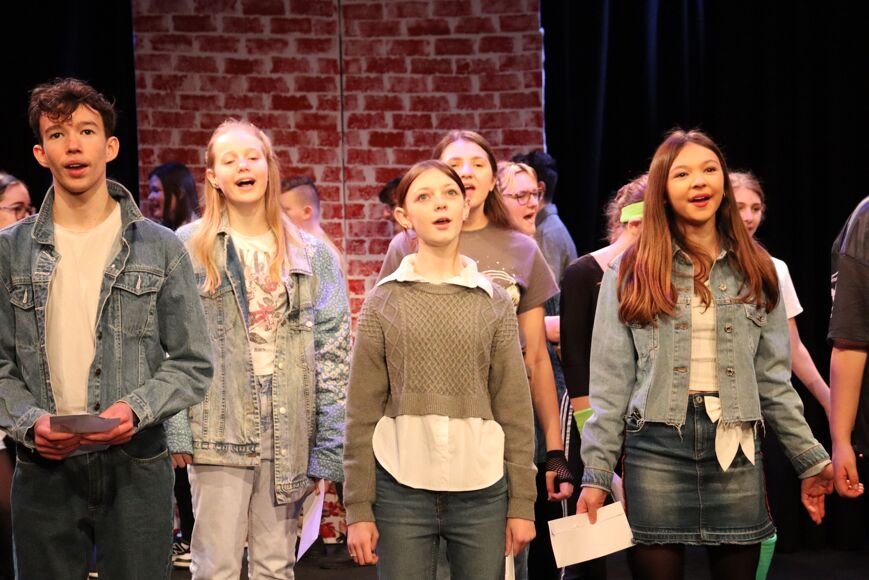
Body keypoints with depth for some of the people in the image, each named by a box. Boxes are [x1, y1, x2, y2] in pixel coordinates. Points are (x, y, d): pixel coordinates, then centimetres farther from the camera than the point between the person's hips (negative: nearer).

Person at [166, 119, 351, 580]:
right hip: (218, 432, -2)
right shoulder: (188, 248, 2)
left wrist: (327, 447, -2)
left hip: (288, 433, 2)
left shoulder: (311, 254, 8)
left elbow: (333, 352, 4)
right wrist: (176, 431, -10)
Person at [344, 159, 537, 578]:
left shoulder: (494, 302, 7)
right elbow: (363, 413, 2)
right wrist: (359, 508, -2)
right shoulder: (384, 302, 4)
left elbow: (514, 409, 6)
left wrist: (522, 502, 2)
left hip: (482, 488, 1)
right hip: (401, 487, -1)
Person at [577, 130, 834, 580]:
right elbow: (610, 382, 0)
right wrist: (596, 474, -5)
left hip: (736, 449, 2)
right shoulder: (631, 273, 3)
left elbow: (774, 379, 11)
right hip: (654, 448, -2)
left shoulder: (756, 272, 10)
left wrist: (811, 460, 7)